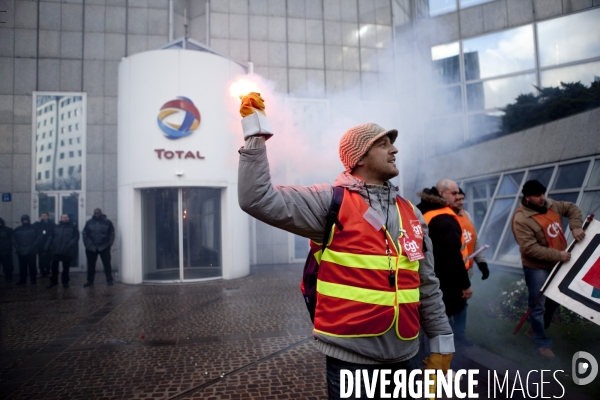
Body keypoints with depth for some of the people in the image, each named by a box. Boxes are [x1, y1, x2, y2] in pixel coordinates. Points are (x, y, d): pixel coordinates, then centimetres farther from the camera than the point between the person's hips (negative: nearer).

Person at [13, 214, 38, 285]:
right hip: (21, 253, 3)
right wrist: (17, 248, -5)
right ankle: (22, 280, 18)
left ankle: (33, 280, 9)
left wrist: (33, 247, -13)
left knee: (32, 267, 1)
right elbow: (14, 240, 8)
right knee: (22, 267, 8)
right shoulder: (17, 229, 10)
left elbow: (37, 239, -3)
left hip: (31, 252, -3)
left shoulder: (33, 228, 2)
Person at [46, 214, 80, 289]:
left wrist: (70, 246, -20)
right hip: (56, 251, 3)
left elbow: (76, 237, -6)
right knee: (54, 267, 7)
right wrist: (47, 247, 2)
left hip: (67, 251, -2)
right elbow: (51, 238, 12)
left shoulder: (73, 227, 3)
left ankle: (65, 282, 19)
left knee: (66, 268, 7)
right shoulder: (56, 227, 12)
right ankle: (53, 281, 22)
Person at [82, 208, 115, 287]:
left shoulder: (107, 222, 0)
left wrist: (109, 243, -6)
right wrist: (87, 244, -2)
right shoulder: (89, 222, 5)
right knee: (91, 265, 9)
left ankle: (109, 280, 10)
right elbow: (84, 233, 7)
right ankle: (90, 281, 21)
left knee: (107, 264, 0)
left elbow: (112, 233, 2)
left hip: (104, 247, -2)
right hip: (91, 248, 2)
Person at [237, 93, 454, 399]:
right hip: (351, 355, -5)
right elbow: (258, 199, -17)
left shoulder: (411, 213, 8)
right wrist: (255, 136, -19)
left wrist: (441, 342, 13)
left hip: (404, 354, 6)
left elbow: (428, 285, 12)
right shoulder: (331, 202, -9)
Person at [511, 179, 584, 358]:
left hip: (556, 264, 8)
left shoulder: (551, 205, -2)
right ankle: (542, 342, 18)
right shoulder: (521, 219, -25)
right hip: (537, 268, -8)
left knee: (554, 300, 22)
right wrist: (557, 255, -27)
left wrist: (576, 227, -7)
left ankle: (536, 329, 41)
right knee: (538, 306, 2)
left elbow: (572, 208, 11)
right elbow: (530, 248, -27)